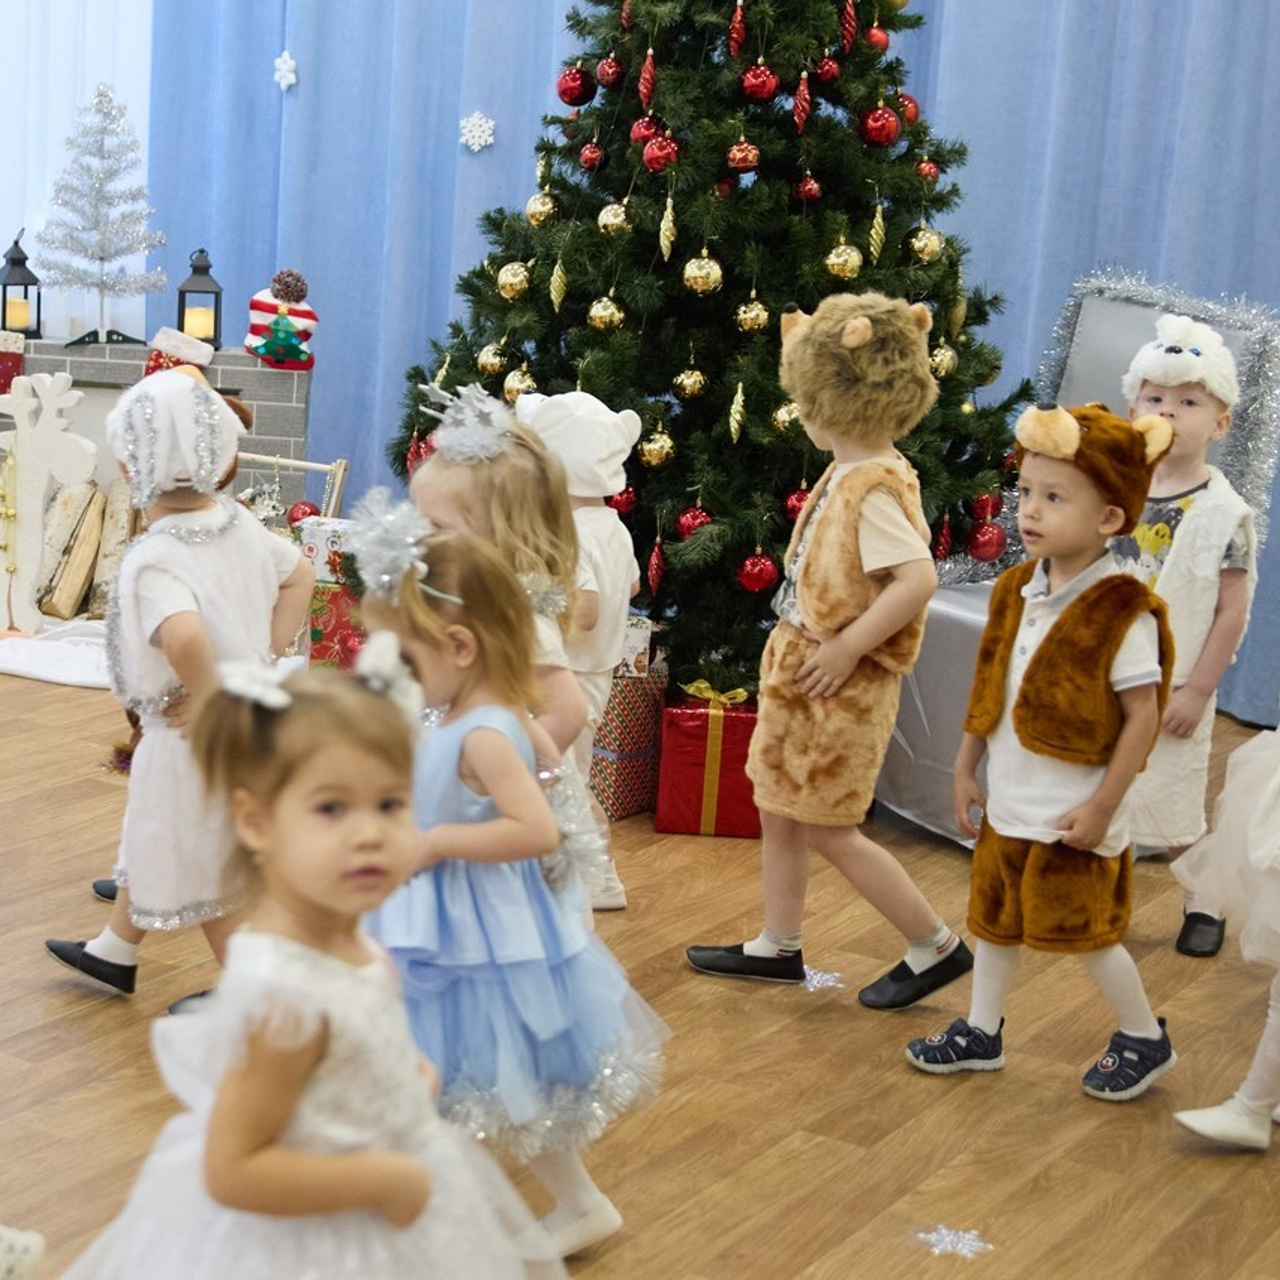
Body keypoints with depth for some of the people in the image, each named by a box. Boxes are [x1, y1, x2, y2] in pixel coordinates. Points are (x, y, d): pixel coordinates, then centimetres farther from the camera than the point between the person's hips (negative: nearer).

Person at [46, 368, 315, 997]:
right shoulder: (241, 524, -5)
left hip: (195, 738, -9)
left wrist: (206, 693, -28)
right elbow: (299, 575, 10)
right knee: (157, 841, 28)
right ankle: (114, 948, 49)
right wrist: (267, 655, 8)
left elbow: (183, 636, -47)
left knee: (205, 870, 12)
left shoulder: (154, 560, -29)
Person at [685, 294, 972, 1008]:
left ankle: (937, 946, 14)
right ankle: (779, 947, 33)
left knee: (827, 830, 1)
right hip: (800, 670, 10)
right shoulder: (855, 473, 4)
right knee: (778, 809, 18)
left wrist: (846, 649, -27)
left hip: (837, 688, -10)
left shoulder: (871, 489, -24)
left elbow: (918, 578, -34)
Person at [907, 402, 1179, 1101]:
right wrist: (966, 768, 11)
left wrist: (1103, 806, -17)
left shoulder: (1123, 613, -19)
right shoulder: (1016, 590, 2)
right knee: (995, 916, 18)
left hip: (1073, 813, -7)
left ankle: (1145, 1039, 26)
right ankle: (980, 1034, 34)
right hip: (1007, 803, 7)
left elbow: (1142, 715, -17)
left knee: (1086, 931, 5)